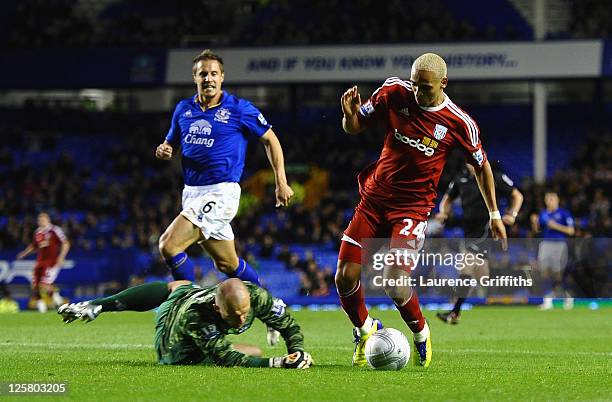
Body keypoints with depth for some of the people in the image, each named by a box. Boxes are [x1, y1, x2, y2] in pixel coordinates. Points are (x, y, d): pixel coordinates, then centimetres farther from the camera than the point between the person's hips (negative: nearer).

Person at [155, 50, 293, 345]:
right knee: (227, 264, 16)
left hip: (220, 193, -7)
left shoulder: (239, 109, -6)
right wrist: (164, 151, -4)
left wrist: (281, 182, -1)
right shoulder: (183, 110, 9)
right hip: (192, 193, 7)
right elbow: (171, 144, 21)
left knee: (169, 245, -22)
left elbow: (270, 140, 3)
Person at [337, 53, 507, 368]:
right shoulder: (393, 93, -5)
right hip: (373, 199, 3)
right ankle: (364, 330, 24)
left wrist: (494, 214, 9)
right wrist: (350, 114, -18)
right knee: (345, 277, -6)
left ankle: (421, 334, 11)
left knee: (395, 285, -20)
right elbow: (355, 128, 6)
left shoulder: (459, 123, -10)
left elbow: (481, 165, 6)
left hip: (413, 208, -3)